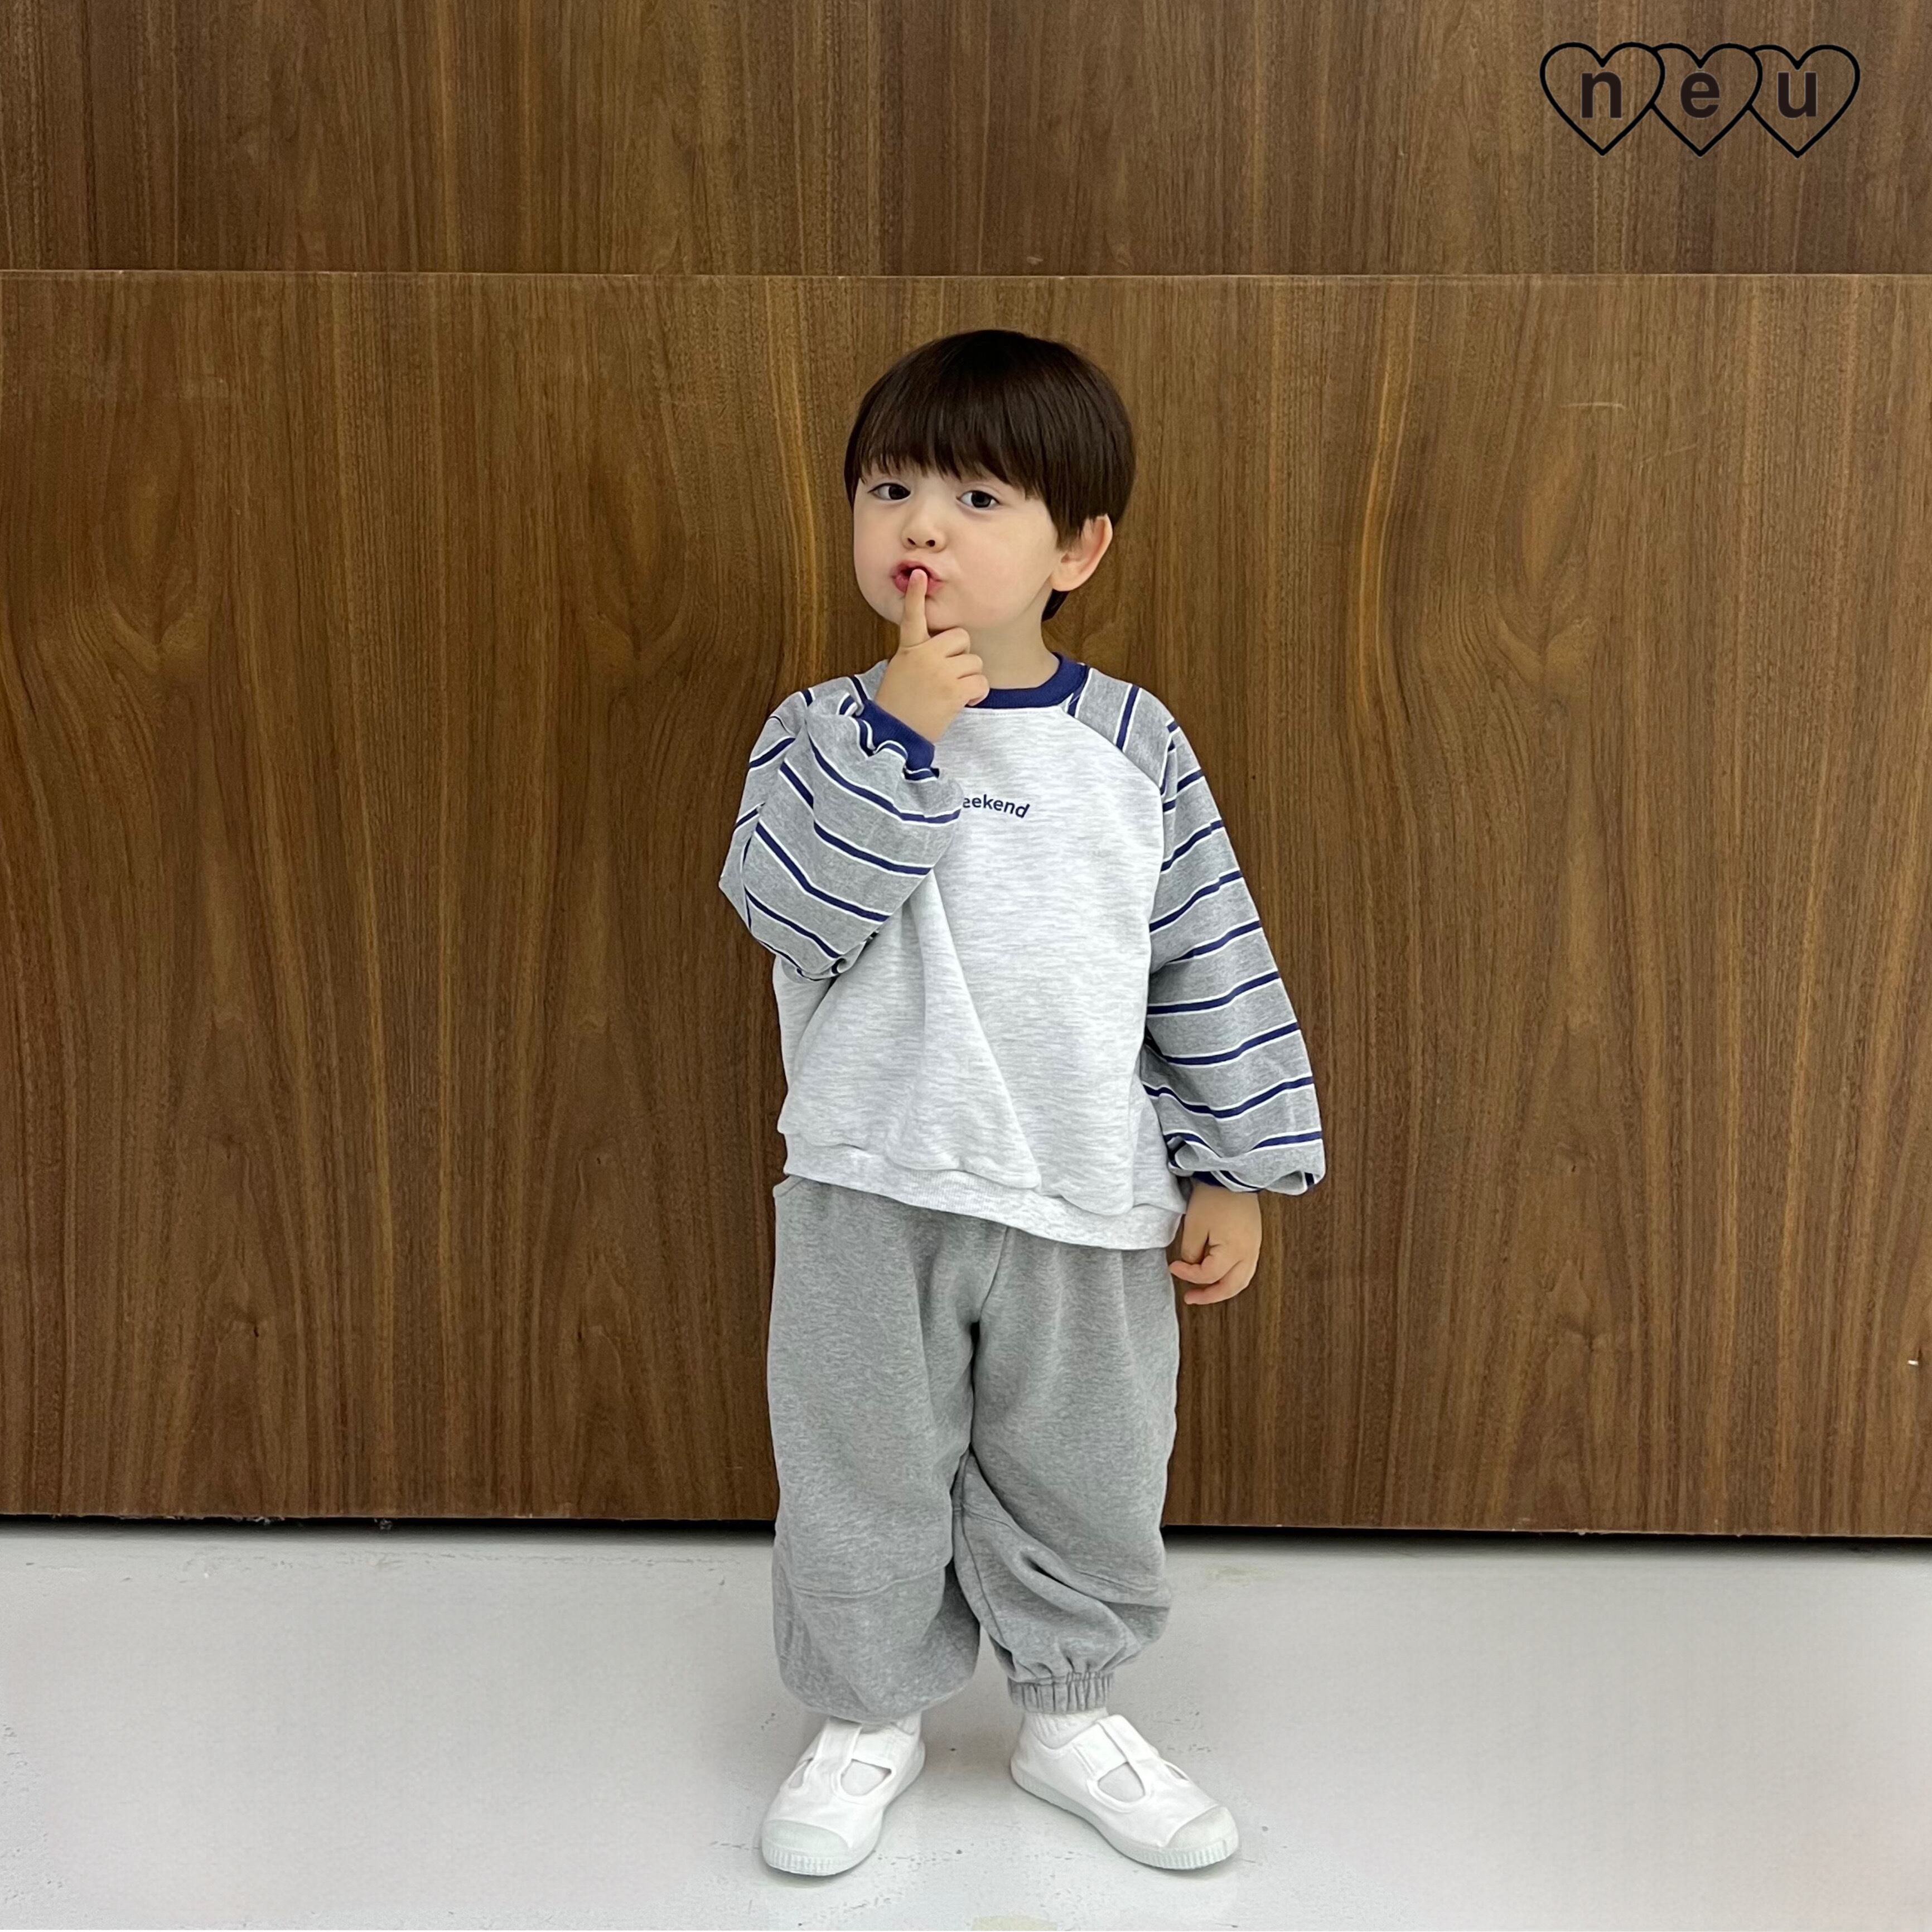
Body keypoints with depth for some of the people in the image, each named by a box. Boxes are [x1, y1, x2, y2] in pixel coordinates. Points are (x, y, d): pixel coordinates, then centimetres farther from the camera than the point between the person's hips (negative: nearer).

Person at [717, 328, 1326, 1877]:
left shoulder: (1135, 746, -1)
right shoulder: (827, 731, -4)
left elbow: (1216, 967, 3)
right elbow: (789, 908, -20)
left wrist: (1236, 1172, 2)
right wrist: (906, 731, -24)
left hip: (1088, 1203, 1)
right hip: (869, 1192, -1)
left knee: (1087, 1483, 17)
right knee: (864, 1480, 14)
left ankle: (1071, 1711, 41)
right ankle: (871, 1717, 38)